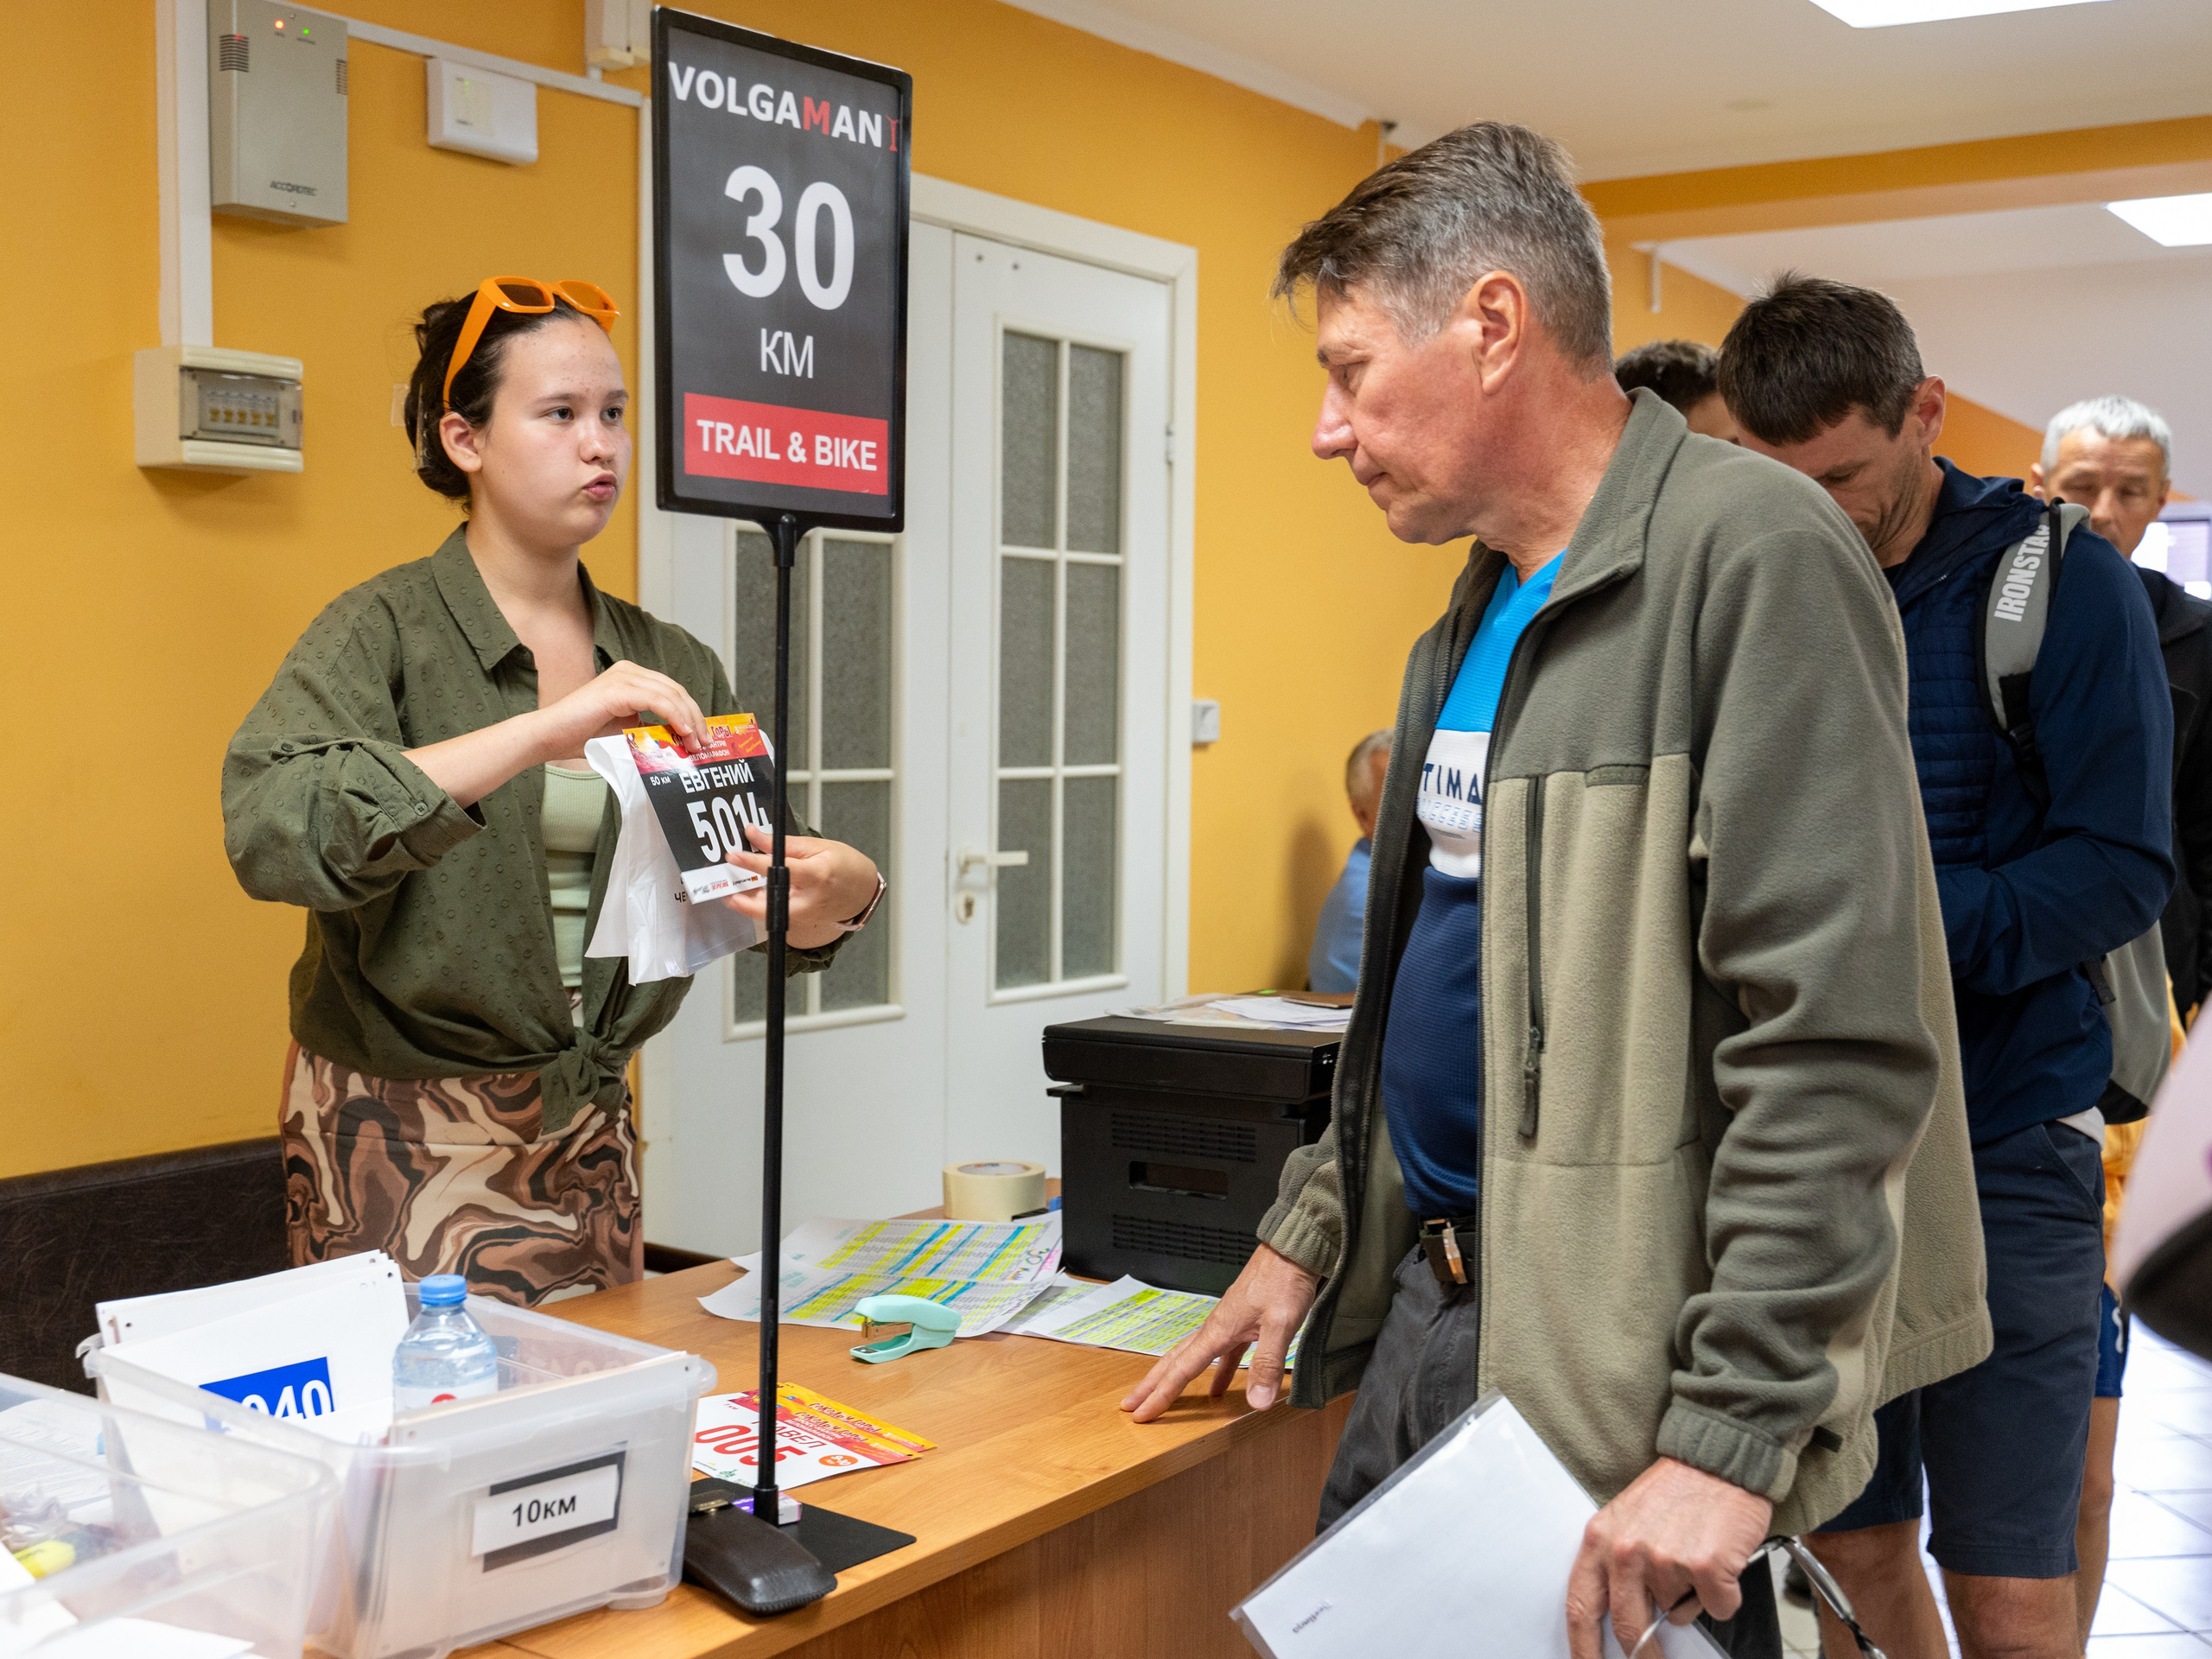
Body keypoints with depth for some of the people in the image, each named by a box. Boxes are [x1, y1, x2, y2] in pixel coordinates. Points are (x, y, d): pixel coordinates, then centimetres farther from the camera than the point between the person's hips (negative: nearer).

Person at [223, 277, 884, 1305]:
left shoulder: (668, 667, 6)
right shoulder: (386, 631, -9)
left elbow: (756, 876, 6)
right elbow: (270, 826, -26)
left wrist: (838, 896, -18)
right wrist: (544, 730, -32)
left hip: (587, 1139, 5)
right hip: (403, 1142, -4)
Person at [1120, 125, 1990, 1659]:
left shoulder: (1751, 557, -16)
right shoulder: (1476, 622, 12)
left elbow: (1836, 1043, -22)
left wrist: (1734, 1436, -23)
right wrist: (1311, 1232, 18)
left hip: (1617, 1364, -8)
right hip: (1425, 1311, 8)